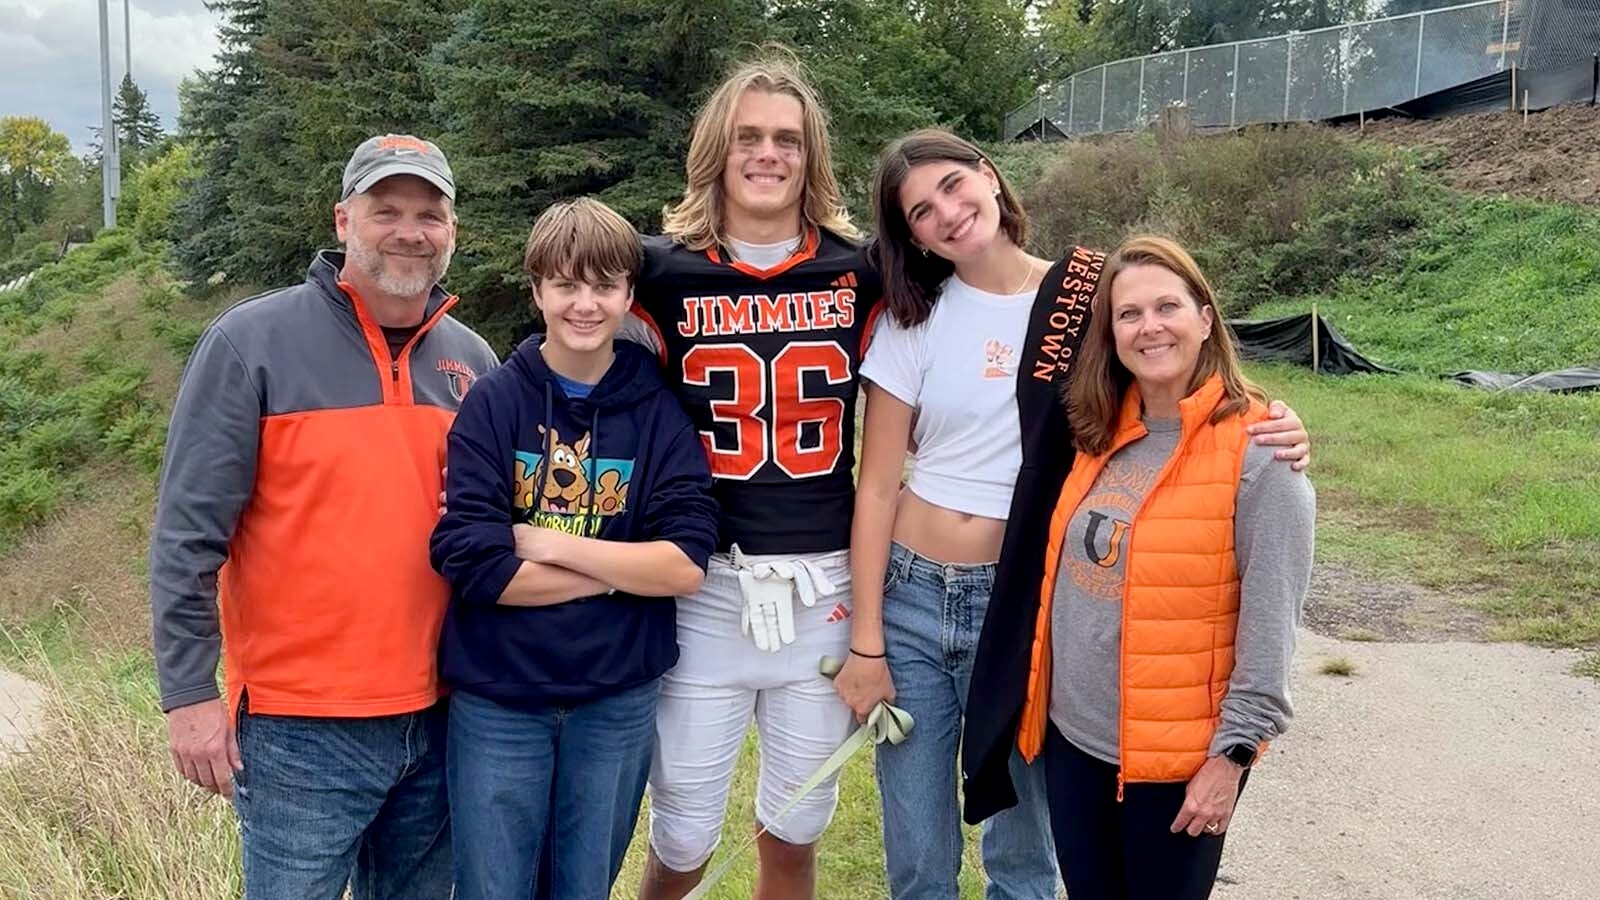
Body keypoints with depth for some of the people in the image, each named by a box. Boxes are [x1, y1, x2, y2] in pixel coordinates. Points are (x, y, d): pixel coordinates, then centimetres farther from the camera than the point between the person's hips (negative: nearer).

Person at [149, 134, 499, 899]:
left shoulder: (472, 362, 6)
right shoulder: (251, 341, -8)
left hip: (440, 716, 5)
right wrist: (188, 692, -11)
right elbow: (189, 533, -9)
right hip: (301, 726, -4)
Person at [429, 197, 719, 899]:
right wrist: (623, 569, -13)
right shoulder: (493, 402, -6)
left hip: (619, 702, 1)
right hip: (496, 701, -1)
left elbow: (685, 565, -11)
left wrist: (547, 544, -14)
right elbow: (473, 565, -15)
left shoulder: (660, 409, -2)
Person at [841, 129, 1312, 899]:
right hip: (911, 599, 1)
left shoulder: (1086, 298, -3)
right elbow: (876, 488, -1)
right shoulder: (914, 318, -2)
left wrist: (1270, 428, -20)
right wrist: (866, 642, -4)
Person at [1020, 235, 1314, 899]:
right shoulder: (1099, 435, 4)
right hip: (1072, 735, 6)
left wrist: (1232, 753, -15)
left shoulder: (1257, 451, -14)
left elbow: (1269, 623, -14)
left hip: (1178, 752, -6)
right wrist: (1040, 703, 13)